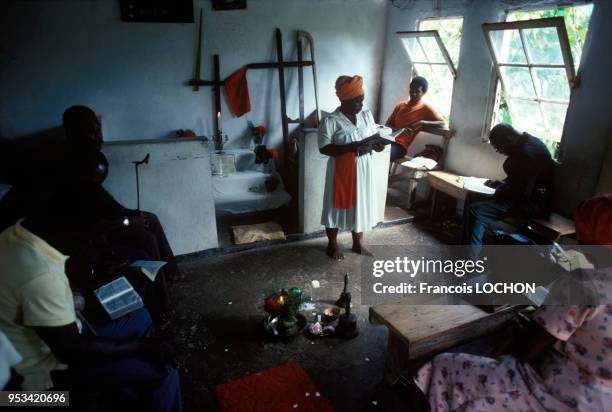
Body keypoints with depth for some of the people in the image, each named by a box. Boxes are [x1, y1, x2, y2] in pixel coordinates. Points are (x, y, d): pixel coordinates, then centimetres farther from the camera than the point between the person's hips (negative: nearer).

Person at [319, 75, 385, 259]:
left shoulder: (367, 115, 4)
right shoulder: (330, 121, -14)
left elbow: (374, 137, 12)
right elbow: (324, 148, -17)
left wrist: (377, 145, -12)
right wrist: (351, 147, -27)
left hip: (363, 171, 6)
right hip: (341, 172, -5)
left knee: (361, 204, 15)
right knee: (337, 206, 7)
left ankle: (358, 243, 32)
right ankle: (332, 244, 26)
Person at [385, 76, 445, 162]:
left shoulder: (426, 108, 4)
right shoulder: (400, 105, 19)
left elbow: (442, 123, -4)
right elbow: (387, 124, 14)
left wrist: (422, 122, -17)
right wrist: (399, 130, -8)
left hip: (400, 145, -5)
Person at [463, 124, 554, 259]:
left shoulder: (528, 152, -25)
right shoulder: (524, 144, 8)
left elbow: (521, 192, -27)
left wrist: (499, 192, -10)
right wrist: (501, 184, 6)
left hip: (531, 203, -11)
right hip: (523, 195, 11)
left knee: (475, 212, -23)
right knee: (472, 198, 10)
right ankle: (465, 246, 11)